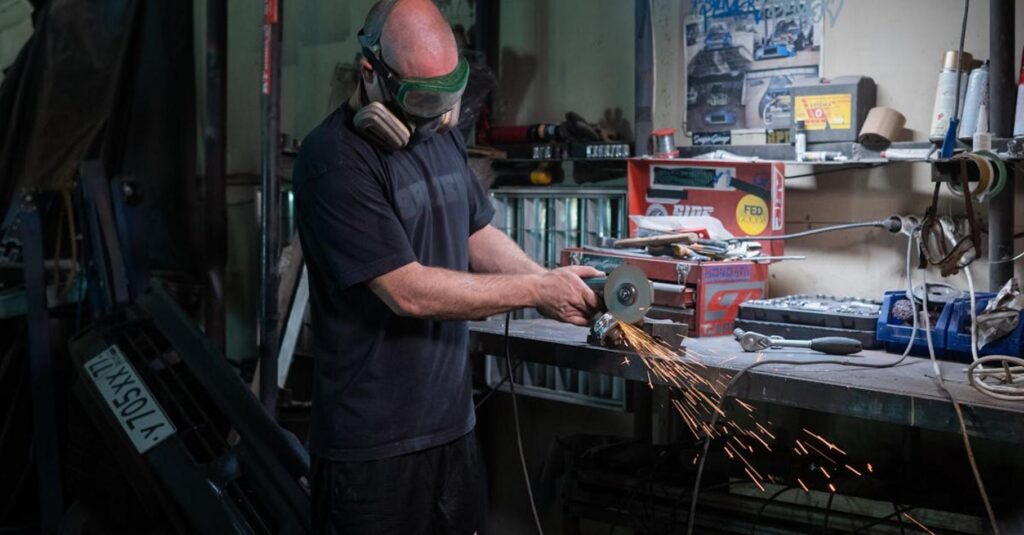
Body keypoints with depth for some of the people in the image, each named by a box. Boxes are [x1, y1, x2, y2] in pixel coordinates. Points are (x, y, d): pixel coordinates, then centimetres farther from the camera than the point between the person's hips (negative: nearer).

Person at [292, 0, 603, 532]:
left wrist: (552, 282, -3)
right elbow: (408, 291, -22)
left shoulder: (441, 135, 8)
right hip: (372, 438, -7)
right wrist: (538, 292, -17)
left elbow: (478, 233, 15)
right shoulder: (334, 160, -19)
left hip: (451, 418, 7)